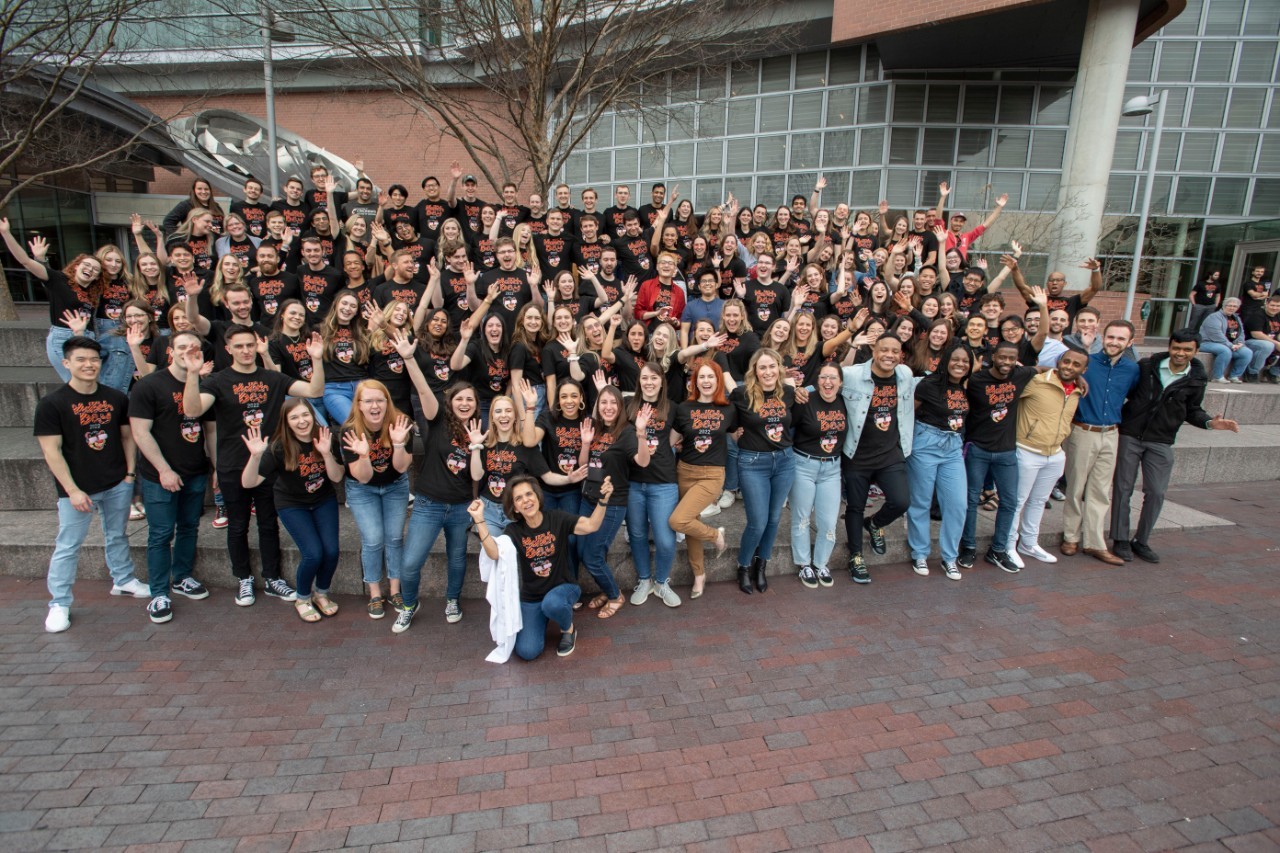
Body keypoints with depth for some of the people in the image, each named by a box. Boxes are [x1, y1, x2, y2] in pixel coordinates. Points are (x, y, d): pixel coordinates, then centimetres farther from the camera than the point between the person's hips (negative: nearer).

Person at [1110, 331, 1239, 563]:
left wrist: (1209, 422, -8)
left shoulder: (1197, 379, 1)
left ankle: (1141, 541, 19)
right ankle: (1120, 539, 14)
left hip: (1161, 443, 2)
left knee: (1156, 493, 3)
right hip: (1129, 436, -2)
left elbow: (1192, 411, 10)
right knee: (1123, 488, 3)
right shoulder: (1145, 366, -5)